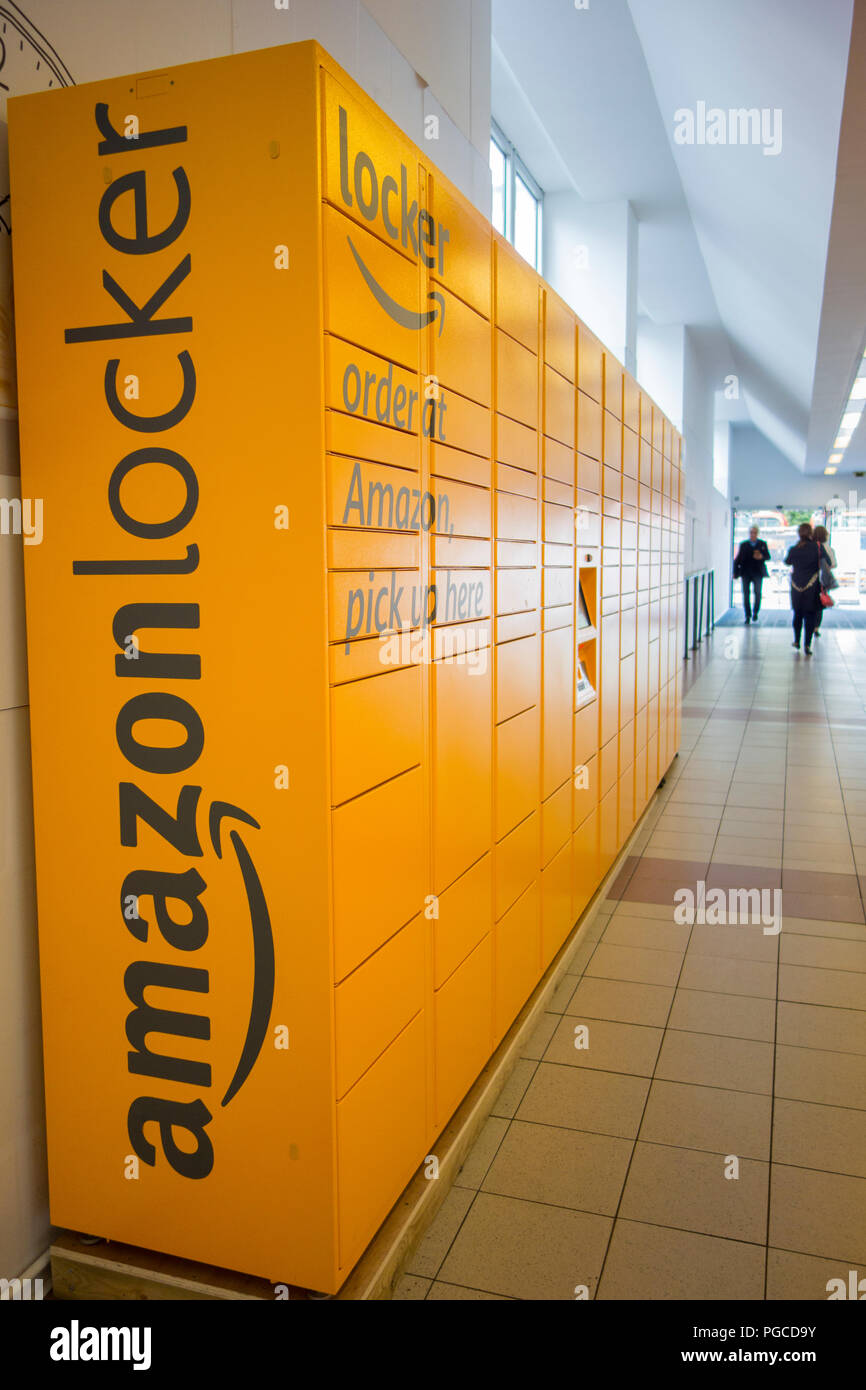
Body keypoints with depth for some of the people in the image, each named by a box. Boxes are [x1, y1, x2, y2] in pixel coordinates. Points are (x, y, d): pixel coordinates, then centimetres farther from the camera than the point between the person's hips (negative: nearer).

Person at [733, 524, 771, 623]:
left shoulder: (762, 544, 10)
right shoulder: (743, 545, 10)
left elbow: (768, 556, 4)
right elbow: (738, 559, 8)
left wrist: (762, 556, -19)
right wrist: (735, 572, 1)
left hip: (757, 573, 0)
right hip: (746, 573, 0)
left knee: (757, 593, -4)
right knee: (746, 594, -2)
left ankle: (755, 613, 15)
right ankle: (748, 615, 5)